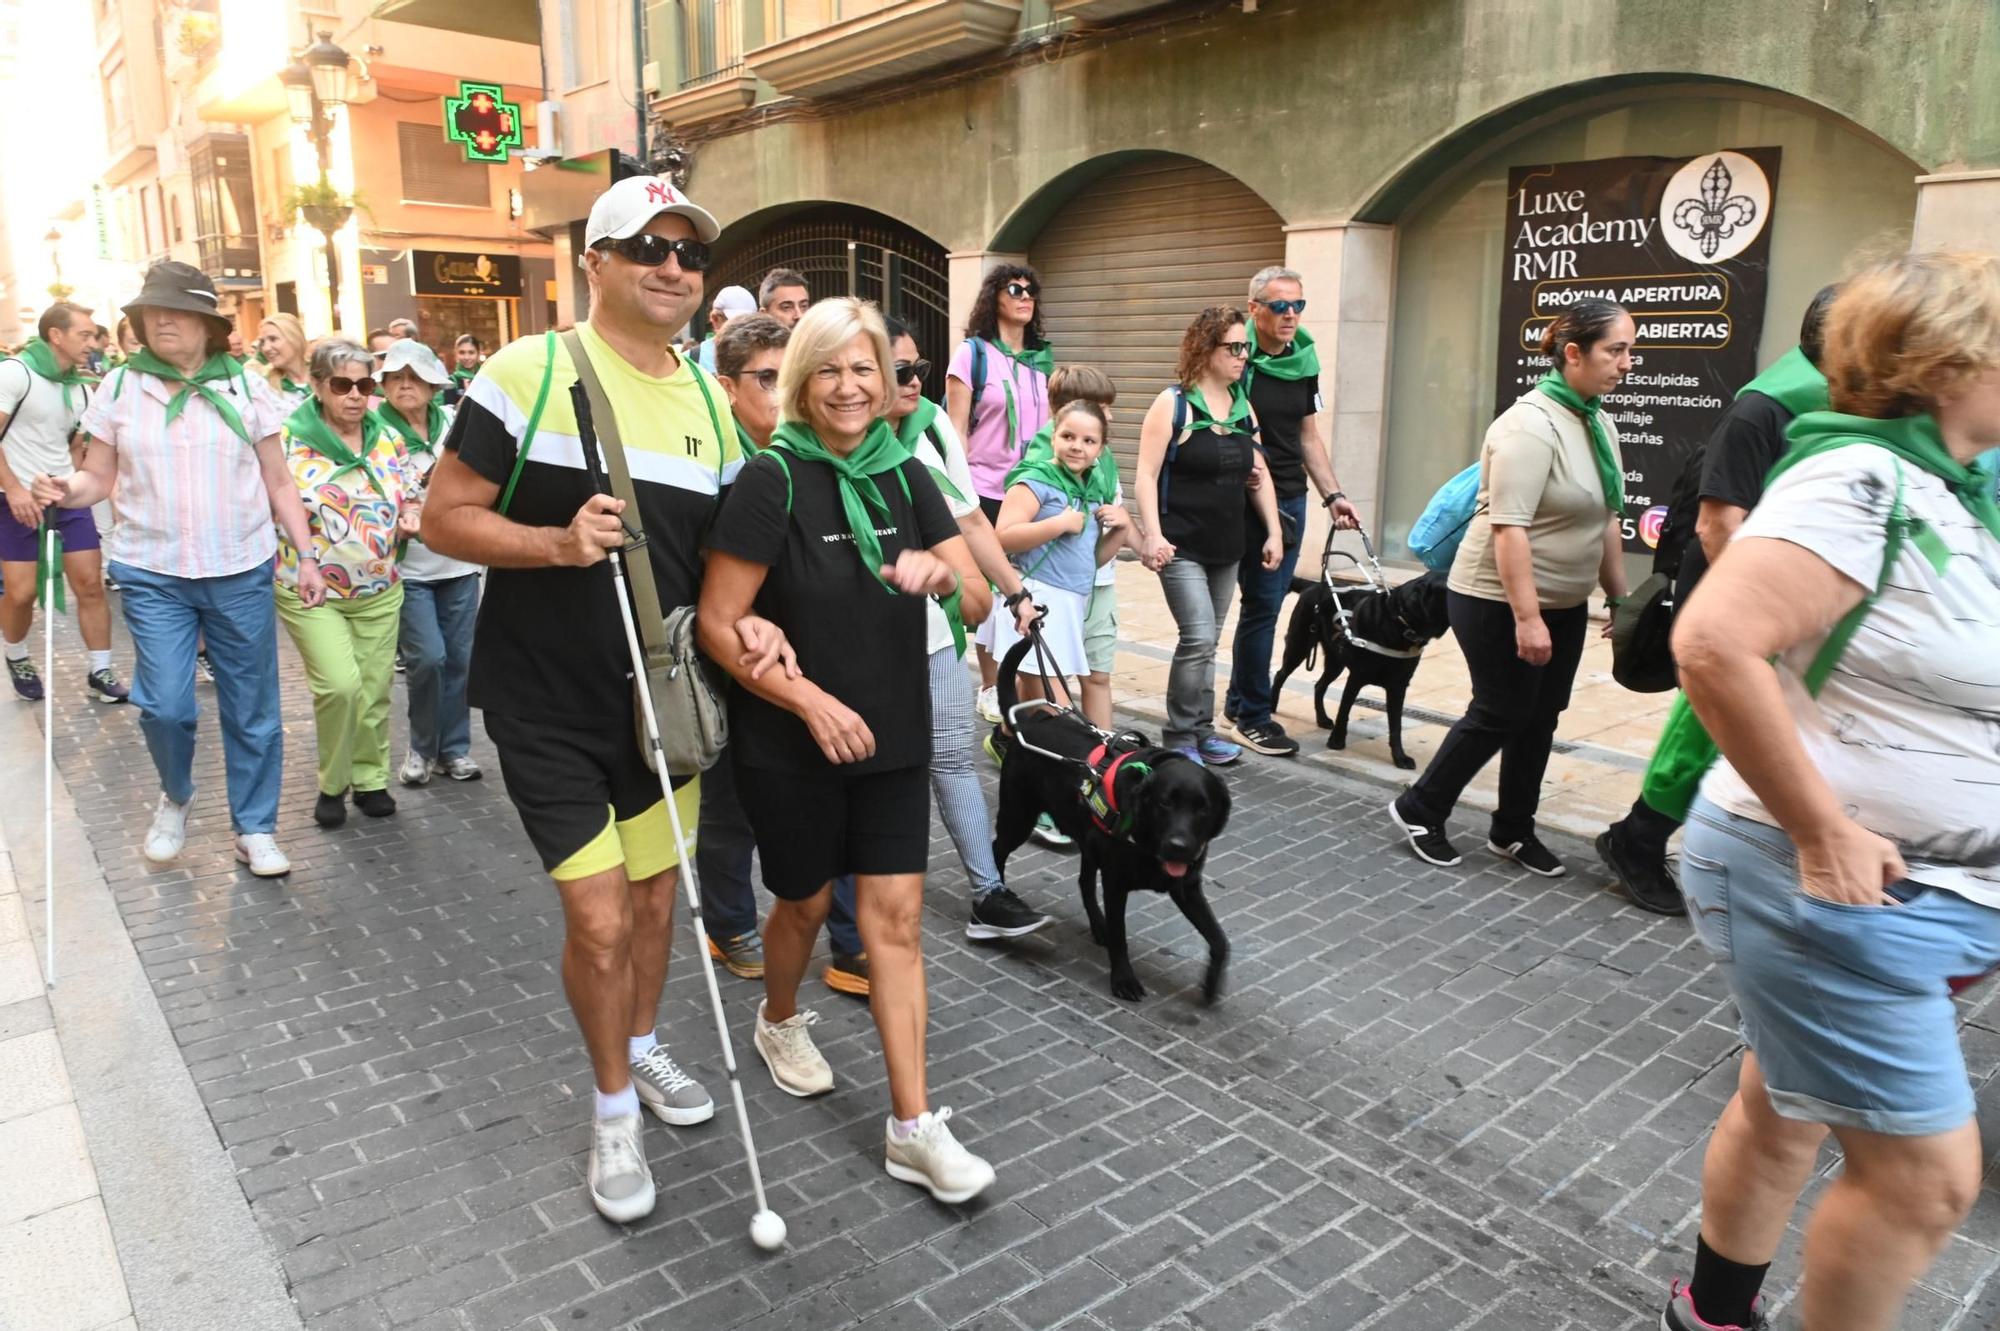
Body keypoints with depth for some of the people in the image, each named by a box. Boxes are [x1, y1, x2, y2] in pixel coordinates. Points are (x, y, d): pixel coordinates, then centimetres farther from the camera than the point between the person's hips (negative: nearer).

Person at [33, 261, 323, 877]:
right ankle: (175, 798, 23)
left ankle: (255, 828, 20)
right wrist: (65, 490, -18)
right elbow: (98, 478, 5)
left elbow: (279, 484, 4)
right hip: (152, 575, 0)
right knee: (164, 705, -8)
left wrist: (306, 555, -1)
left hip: (242, 573, 0)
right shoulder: (120, 387, 1)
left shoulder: (246, 387, 0)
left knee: (252, 709, 6)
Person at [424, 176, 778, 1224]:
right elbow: (446, 517, -10)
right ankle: (615, 1110, 21)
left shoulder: (709, 401, 6)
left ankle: (643, 1047, 44)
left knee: (655, 890, 19)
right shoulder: (529, 372, -11)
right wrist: (557, 541, -26)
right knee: (599, 917, -4)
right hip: (549, 704, -5)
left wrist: (745, 618, -6)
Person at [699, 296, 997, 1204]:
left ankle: (913, 1128, 10)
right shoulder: (773, 480, -12)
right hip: (790, 746, -3)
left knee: (896, 918, 2)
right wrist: (810, 700, -20)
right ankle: (780, 1021, 48)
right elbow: (717, 624, -14)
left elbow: (979, 606, 1)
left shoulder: (907, 475, 1)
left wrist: (944, 576, -21)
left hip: (894, 739, 3)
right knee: (806, 903, 16)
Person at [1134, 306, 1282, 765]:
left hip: (1227, 547, 6)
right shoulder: (1173, 404, -8)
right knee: (1199, 638, -13)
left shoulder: (1243, 406, 11)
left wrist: (1274, 533, 9)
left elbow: (1259, 474, 15)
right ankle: (1180, 737, 1)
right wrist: (1152, 535, -21)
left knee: (1206, 642, 11)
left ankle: (1201, 732, 21)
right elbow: (1147, 473, -12)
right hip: (1181, 547, -6)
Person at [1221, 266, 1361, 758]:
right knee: (1261, 605, -5)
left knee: (1266, 604, 10)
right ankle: (1253, 717, 8)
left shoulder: (1304, 362, 11)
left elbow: (1309, 436, 17)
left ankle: (1236, 708, 22)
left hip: (1292, 498, 7)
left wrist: (1332, 495, 11)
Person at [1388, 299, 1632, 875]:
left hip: (1564, 603, 9)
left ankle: (1513, 831, 27)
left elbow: (1605, 520, 16)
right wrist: (1526, 617, -27)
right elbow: (1508, 526, -25)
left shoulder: (1598, 422, 8)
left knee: (1540, 719, 13)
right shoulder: (1532, 424, -20)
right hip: (1500, 601, -8)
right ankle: (1418, 810, 17)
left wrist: (1620, 597, 16)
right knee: (1500, 715, 0)